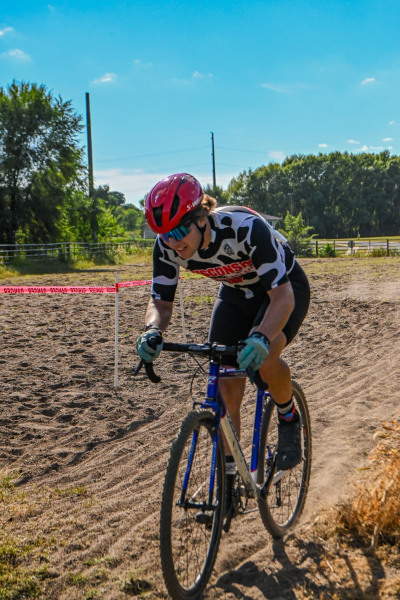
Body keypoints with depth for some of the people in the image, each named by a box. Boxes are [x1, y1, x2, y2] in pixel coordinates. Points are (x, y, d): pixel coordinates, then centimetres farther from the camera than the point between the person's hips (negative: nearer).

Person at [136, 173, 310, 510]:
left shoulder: (247, 228, -39)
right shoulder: (167, 247, -23)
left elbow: (282, 295, -40)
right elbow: (161, 302, -14)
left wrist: (261, 337, -59)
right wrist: (153, 331, -37)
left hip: (284, 288, -4)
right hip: (236, 293, 5)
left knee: (263, 357, -32)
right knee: (225, 385, -7)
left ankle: (289, 418, -1)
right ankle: (228, 473, 9)